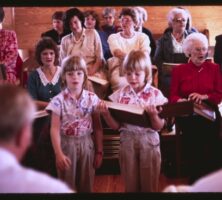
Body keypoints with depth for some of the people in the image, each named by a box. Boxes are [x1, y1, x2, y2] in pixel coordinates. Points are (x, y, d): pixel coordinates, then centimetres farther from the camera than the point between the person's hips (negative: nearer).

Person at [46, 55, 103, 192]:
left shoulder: (92, 98, -2)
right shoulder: (59, 100, -9)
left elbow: (98, 127, 2)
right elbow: (55, 129, -11)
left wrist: (99, 151, 3)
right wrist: (59, 154, -17)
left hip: (87, 144, 2)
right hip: (67, 144, -2)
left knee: (87, 185, 14)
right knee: (67, 185, 10)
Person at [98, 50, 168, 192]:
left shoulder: (155, 94, -6)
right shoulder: (120, 94, -1)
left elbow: (159, 127, -8)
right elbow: (116, 126, -2)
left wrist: (153, 115, -27)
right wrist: (105, 114, -19)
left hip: (149, 141, -1)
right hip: (127, 141, 2)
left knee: (149, 186, 11)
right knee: (130, 185, 13)